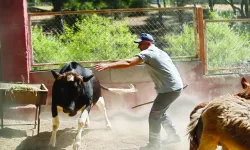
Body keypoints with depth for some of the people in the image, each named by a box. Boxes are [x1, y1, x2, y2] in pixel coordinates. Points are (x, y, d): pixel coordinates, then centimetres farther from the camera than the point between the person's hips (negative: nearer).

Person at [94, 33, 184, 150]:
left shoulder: (148, 53, -12)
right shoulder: (160, 52, 18)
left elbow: (128, 63, -25)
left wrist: (107, 65, -30)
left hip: (170, 89, -10)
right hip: (176, 87, 10)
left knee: (154, 116, -3)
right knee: (161, 113, 24)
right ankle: (173, 136, 34)